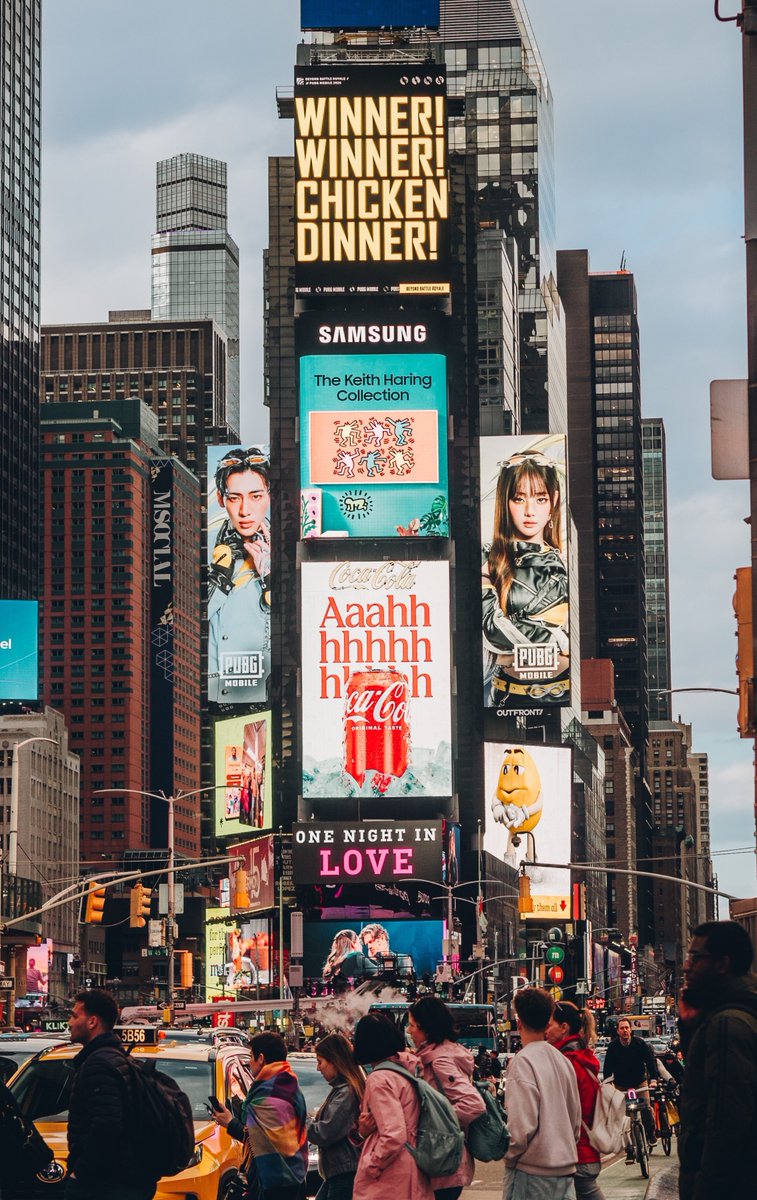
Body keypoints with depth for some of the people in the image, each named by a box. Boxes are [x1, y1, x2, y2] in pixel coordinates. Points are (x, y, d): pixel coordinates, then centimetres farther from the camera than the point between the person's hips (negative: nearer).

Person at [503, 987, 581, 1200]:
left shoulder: (523, 1062, -12)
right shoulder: (563, 1061, 10)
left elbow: (522, 1124, -17)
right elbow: (576, 1120, 16)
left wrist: (509, 1155, -3)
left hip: (531, 1171, -7)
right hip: (565, 1170, 7)